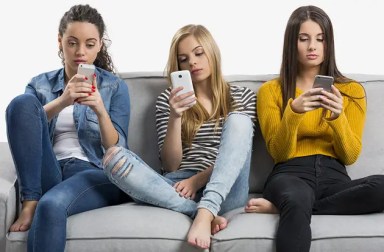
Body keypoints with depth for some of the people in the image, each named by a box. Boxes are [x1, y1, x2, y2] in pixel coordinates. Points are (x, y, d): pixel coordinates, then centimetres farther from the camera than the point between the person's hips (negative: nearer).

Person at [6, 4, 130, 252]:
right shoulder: (40, 83, 17)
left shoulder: (115, 86, 11)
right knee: (21, 102, -20)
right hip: (47, 174, 4)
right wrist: (62, 102, -21)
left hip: (95, 174, -3)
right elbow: (25, 119, -4)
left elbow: (117, 151, 2)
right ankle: (30, 202, -20)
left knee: (52, 205, -39)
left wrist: (100, 111, -16)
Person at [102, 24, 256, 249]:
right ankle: (202, 212, -30)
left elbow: (238, 152, 3)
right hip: (180, 189, 1)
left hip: (225, 190, 0)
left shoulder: (243, 96, 14)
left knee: (237, 120, -23)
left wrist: (198, 179, -12)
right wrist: (175, 117, -11)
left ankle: (205, 213, -37)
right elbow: (170, 166, 4)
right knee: (114, 156, -23)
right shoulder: (169, 99, 12)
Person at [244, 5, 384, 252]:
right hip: (291, 174, -3)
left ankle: (279, 207, -21)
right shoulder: (271, 90, 8)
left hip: (334, 176, 4)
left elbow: (350, 156, 6)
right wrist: (293, 113, -16)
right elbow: (279, 153, 1)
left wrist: (338, 116, -12)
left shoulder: (352, 90, 12)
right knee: (298, 201, -42)